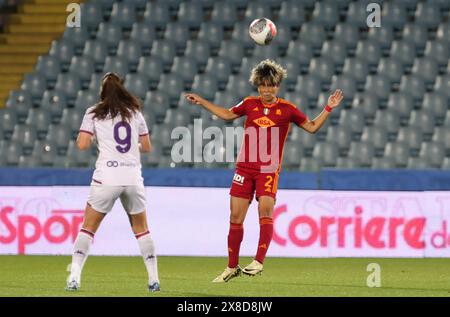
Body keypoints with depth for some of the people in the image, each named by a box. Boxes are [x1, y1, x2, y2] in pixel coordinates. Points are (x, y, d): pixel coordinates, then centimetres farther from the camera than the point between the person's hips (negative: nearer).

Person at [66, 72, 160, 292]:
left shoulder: (94, 114, 2)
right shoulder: (135, 113, 10)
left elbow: (82, 145, -5)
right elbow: (147, 147, 13)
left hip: (106, 177, -2)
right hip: (133, 177, 2)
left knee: (88, 227, 5)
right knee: (141, 228, 16)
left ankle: (74, 277, -7)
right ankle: (154, 280, 14)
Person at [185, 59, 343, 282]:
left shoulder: (286, 109, 2)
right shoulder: (249, 104, 8)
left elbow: (312, 127, 12)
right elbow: (227, 114, 27)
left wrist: (328, 108, 2)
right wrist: (202, 102, 28)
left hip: (269, 170, -3)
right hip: (244, 168, 3)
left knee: (265, 210, -23)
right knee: (236, 217, 2)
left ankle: (259, 262, -25)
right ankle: (232, 267, 14)